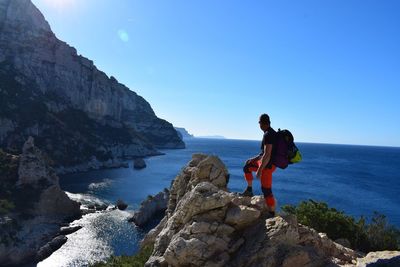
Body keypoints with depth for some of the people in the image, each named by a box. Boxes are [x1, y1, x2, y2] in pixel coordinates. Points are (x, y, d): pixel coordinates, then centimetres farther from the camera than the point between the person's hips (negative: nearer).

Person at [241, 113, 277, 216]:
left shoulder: (268, 135, -24)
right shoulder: (273, 133, 8)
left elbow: (267, 155, -28)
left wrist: (259, 170, -23)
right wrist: (256, 158, 17)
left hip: (267, 165, -10)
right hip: (265, 161, 10)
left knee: (267, 191, -2)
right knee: (247, 166, 23)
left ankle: (272, 214, 9)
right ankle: (249, 190, 27)